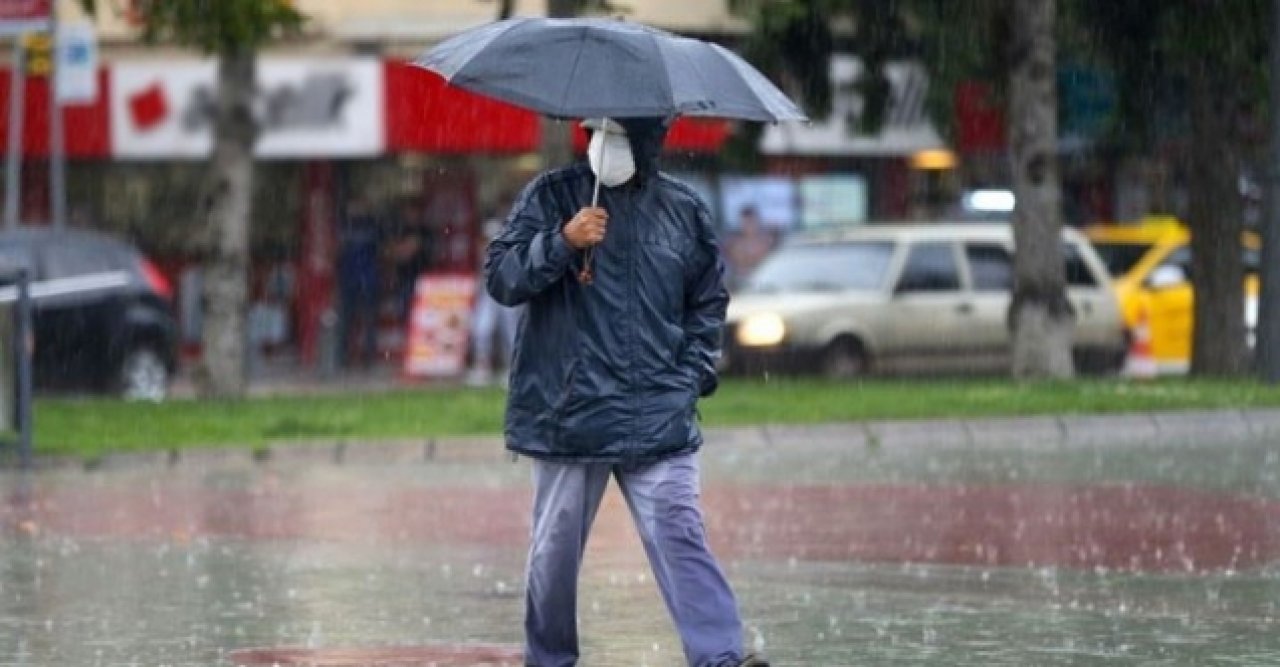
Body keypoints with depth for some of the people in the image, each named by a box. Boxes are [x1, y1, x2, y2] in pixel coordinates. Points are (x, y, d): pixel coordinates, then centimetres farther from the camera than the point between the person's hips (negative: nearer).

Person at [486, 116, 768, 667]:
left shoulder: (683, 209, 10)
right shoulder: (552, 196, 3)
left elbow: (709, 299, 21)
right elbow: (500, 276, -4)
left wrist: (695, 371, 8)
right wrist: (561, 243, -19)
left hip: (659, 415, 0)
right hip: (567, 410, 0)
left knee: (679, 532, -12)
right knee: (557, 544, 7)